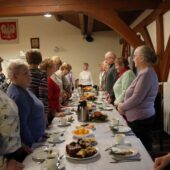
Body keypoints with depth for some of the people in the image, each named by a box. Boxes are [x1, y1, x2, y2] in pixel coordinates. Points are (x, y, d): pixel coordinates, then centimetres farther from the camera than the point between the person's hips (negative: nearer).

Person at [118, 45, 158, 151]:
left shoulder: (146, 73, -19)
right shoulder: (145, 72, 13)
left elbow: (136, 98, -22)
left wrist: (122, 107, -8)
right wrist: (123, 105, 8)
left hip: (140, 119, -9)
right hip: (140, 118, 9)